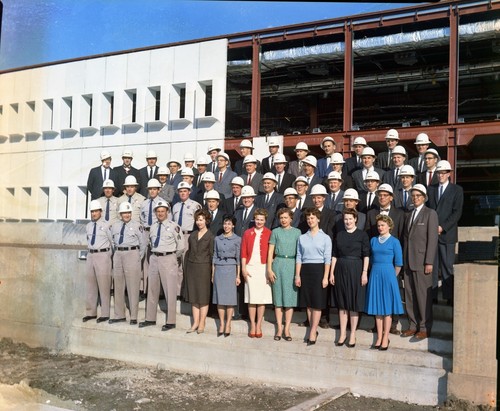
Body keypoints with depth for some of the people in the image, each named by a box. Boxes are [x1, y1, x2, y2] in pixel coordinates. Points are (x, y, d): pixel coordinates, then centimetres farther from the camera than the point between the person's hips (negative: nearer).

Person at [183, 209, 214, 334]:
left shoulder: (210, 236, -2)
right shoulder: (193, 235, 12)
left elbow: (211, 254, -3)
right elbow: (189, 251, 14)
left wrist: (212, 272, -7)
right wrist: (186, 266, 8)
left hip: (203, 267, -5)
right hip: (191, 267, 5)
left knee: (203, 296, 0)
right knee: (193, 296, 6)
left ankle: (202, 324, 6)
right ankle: (195, 323, 12)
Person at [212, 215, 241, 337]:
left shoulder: (237, 239, 2)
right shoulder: (217, 239, 11)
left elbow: (238, 258, 1)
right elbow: (215, 256, 13)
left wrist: (238, 275, -3)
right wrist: (213, 274, 10)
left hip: (231, 269, -3)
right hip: (219, 269, 3)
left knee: (230, 297, -1)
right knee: (219, 297, 4)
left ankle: (228, 325, 6)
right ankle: (221, 324, 11)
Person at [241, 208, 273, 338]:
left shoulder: (269, 234, 1)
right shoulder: (247, 233, 7)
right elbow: (243, 252, 6)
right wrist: (243, 268, -1)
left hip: (263, 268, -1)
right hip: (250, 268, 1)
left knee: (262, 297, 2)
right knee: (251, 297, 3)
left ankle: (259, 325, 11)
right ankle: (252, 325, 11)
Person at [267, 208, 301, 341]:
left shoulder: (297, 232, 7)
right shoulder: (275, 232, 7)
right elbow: (270, 251, 5)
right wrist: (269, 269, -3)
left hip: (292, 264, 0)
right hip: (278, 264, 0)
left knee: (290, 297, 0)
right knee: (278, 296, 3)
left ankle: (287, 329, 7)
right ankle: (279, 329, 10)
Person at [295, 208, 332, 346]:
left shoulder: (325, 238, 1)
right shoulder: (302, 238, 10)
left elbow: (327, 259, -3)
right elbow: (299, 257, 9)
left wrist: (325, 277, -10)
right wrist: (297, 275, 2)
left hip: (318, 269, -3)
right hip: (305, 270, 4)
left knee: (317, 303, -3)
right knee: (308, 303, 7)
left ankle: (312, 333, 0)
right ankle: (313, 331, 16)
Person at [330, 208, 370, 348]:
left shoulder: (362, 234, -1)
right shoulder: (340, 235, 9)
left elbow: (366, 255, -4)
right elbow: (334, 255, 9)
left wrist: (364, 272, -12)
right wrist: (331, 272, 3)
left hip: (355, 270, -3)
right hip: (341, 270, 3)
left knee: (354, 304, 3)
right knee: (342, 304, 8)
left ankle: (352, 335, 12)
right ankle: (342, 333, 17)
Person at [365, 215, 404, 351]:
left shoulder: (394, 241, -3)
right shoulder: (373, 240, 10)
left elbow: (398, 263, -2)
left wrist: (392, 276, 3)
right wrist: (376, 272, 9)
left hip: (388, 274, -4)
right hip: (375, 274, 4)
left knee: (387, 308, 0)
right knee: (377, 308, 6)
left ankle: (385, 339, 6)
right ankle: (379, 338, 13)